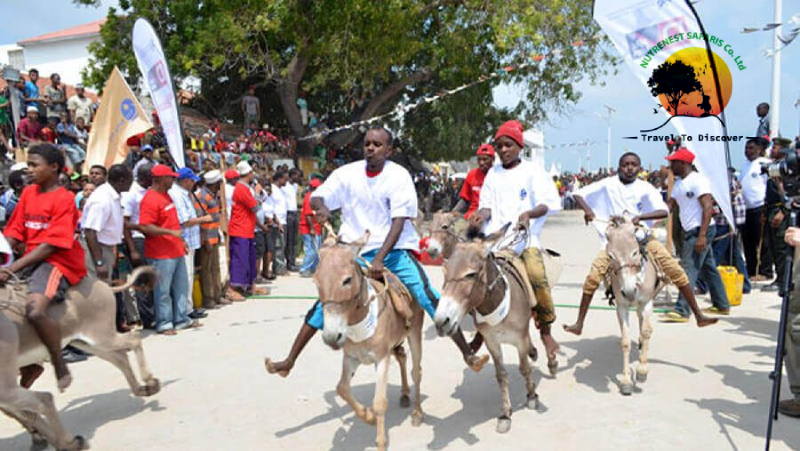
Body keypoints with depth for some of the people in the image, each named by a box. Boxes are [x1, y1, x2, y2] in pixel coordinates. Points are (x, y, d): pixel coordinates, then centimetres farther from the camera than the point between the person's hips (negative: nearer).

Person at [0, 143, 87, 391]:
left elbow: (52, 245, -16)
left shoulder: (64, 198, -10)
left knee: (35, 311, -30)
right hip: (31, 259, 9)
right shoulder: (28, 193, 13)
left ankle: (60, 367, -10)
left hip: (57, 262, -9)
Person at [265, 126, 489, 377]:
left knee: (429, 298, -16)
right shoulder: (348, 173, -1)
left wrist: (380, 258, -25)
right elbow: (316, 197, -2)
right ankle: (289, 362, 9)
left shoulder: (399, 176, -9)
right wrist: (321, 207, -28)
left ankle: (467, 354, -4)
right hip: (355, 252, 2)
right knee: (326, 302, -3)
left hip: (395, 250, -2)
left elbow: (398, 222, -15)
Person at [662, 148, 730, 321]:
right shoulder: (679, 183, 14)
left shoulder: (697, 180, -14)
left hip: (700, 230, -9)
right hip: (691, 231, 9)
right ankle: (722, 305, 27)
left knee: (689, 269, -12)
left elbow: (708, 208, -19)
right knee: (709, 268, 16)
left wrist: (702, 235, -25)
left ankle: (682, 311, -12)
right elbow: (669, 206, 13)